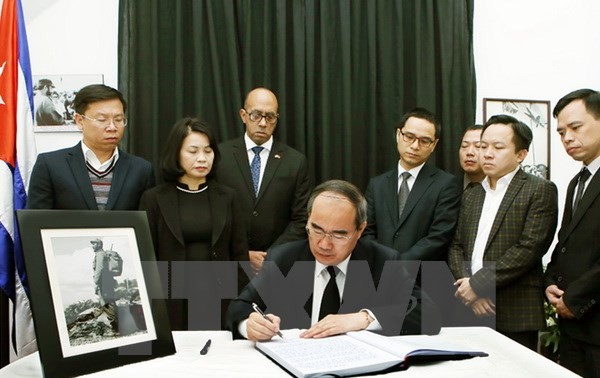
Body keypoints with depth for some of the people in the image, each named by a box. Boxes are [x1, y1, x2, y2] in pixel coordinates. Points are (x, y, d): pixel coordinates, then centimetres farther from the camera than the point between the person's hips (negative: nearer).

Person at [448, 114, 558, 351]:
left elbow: (530, 248, -13)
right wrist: (467, 286, -7)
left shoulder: (540, 191, -3)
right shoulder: (471, 196, 16)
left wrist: (478, 283, -15)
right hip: (470, 313, 5)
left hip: (516, 316, -5)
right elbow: (456, 247, 11)